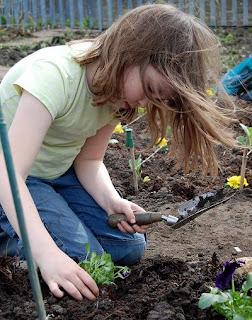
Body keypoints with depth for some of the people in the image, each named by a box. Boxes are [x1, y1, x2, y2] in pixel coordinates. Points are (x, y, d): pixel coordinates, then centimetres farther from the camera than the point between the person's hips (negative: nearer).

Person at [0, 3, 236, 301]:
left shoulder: (117, 89, -10)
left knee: (129, 247, -2)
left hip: (59, 171, 7)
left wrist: (112, 201, -24)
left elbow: (88, 160, -3)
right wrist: (47, 254, -49)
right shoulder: (54, 74, -35)